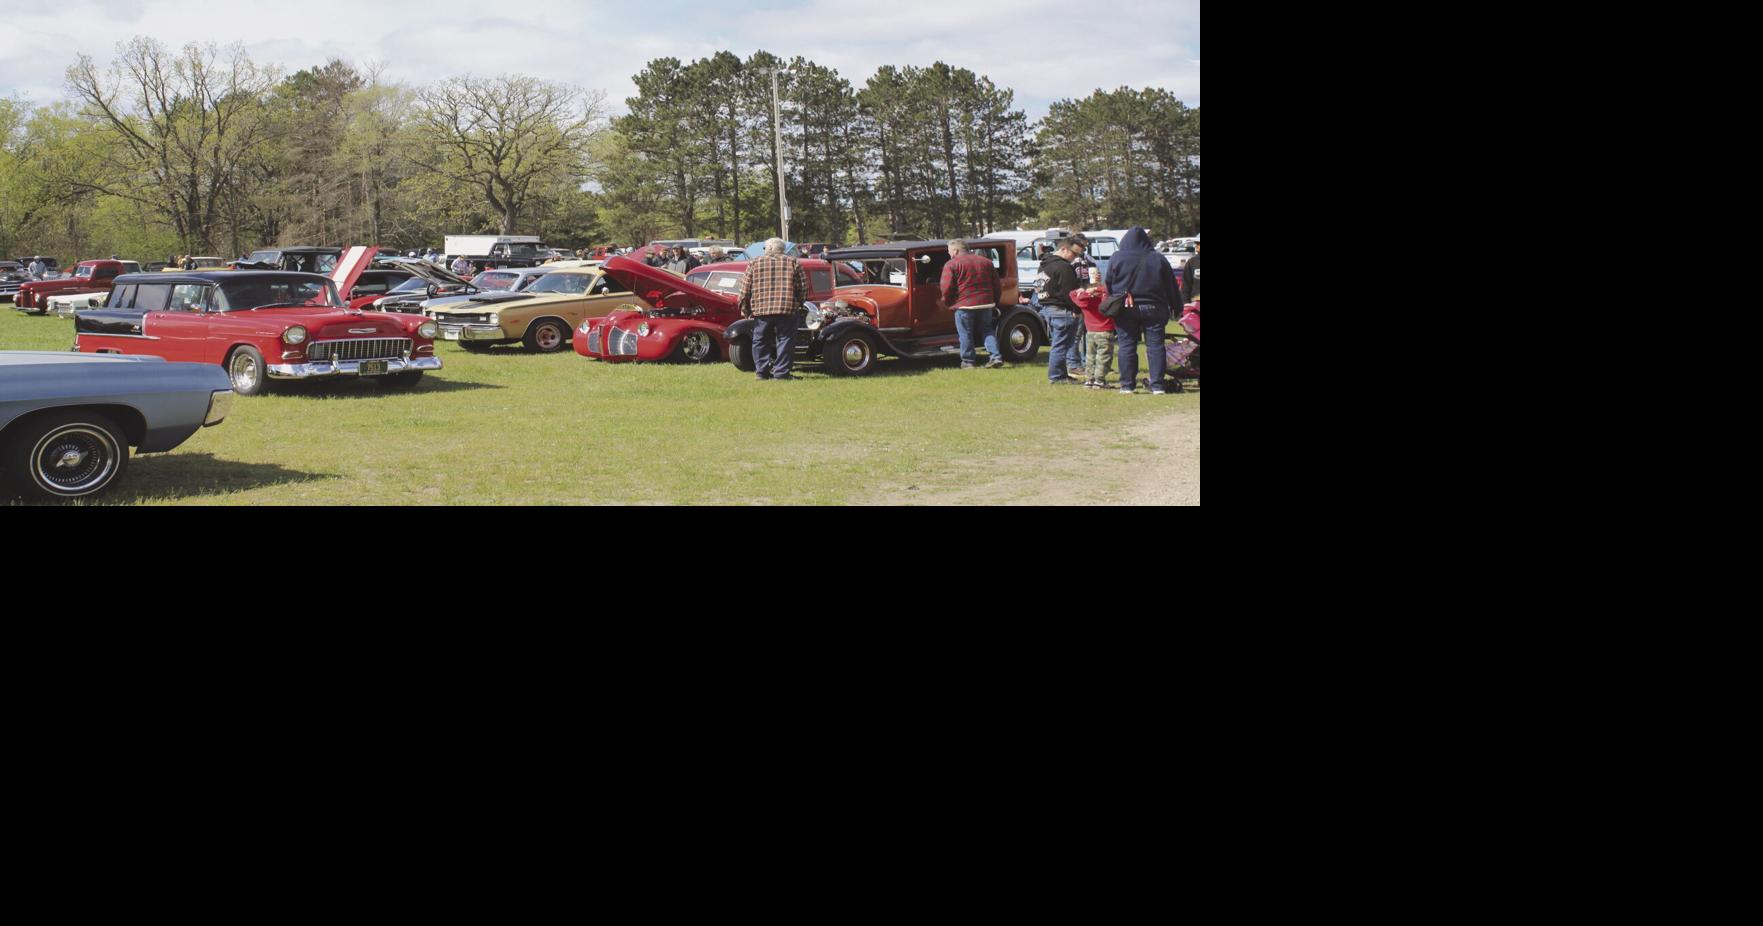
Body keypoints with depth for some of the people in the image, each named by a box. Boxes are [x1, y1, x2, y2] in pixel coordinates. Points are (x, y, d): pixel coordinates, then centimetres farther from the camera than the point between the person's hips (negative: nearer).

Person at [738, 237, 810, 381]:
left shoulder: (755, 264, 9)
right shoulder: (793, 263, 9)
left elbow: (745, 289, 6)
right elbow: (803, 287, 5)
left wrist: (745, 309, 16)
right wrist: (799, 304, 18)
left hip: (760, 310, 1)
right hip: (787, 309, -1)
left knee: (760, 342, 13)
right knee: (785, 340, 5)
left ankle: (762, 371, 12)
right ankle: (781, 372, 0)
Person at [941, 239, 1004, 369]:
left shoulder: (951, 265, -5)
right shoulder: (986, 262, 13)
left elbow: (947, 288, -11)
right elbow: (996, 284, 15)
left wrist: (947, 302, 5)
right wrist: (995, 302, 23)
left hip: (964, 304, -5)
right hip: (985, 303, 5)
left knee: (966, 334, 6)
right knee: (987, 330, 14)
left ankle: (968, 361, 9)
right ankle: (996, 357, 2)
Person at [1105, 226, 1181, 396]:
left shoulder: (1117, 258, -2)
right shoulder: (1158, 259, 0)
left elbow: (1109, 284, 4)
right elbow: (1171, 286, 5)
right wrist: (1176, 306, 13)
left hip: (1125, 310, 0)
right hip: (1153, 310, 0)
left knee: (1127, 346, 3)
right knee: (1155, 345, 3)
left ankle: (1127, 385, 2)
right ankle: (1157, 385, 0)